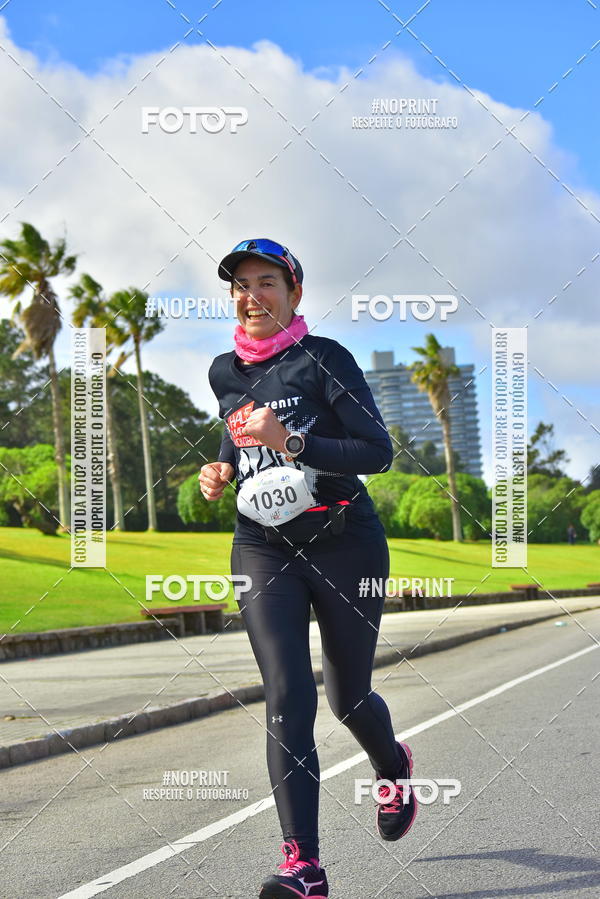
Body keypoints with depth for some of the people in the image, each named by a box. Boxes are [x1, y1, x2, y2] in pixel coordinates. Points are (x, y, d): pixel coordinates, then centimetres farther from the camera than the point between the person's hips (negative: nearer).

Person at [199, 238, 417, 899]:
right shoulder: (225, 373, 10)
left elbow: (378, 452, -13)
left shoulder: (323, 359, -7)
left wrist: (291, 443, -24)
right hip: (262, 549, 3)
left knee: (348, 698, 10)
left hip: (344, 543, -3)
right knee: (286, 698, -14)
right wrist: (221, 470, 7)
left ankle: (393, 767, 47)